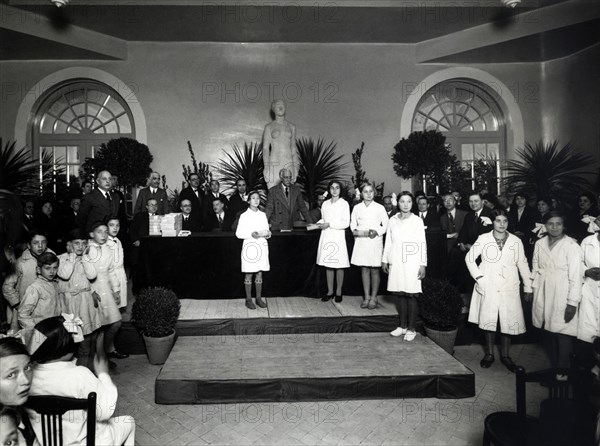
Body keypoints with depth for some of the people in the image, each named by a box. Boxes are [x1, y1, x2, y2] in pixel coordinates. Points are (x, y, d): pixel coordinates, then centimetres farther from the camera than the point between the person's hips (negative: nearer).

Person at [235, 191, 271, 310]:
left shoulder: (263, 215, 11)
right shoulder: (244, 216, -2)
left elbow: (267, 229, 16)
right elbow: (238, 233, -5)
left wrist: (267, 234, -6)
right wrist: (251, 234, -20)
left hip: (261, 246, 4)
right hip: (249, 246, -4)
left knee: (259, 273, 8)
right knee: (248, 274, 2)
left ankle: (259, 298, 17)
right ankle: (248, 299, 11)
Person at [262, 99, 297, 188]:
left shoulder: (292, 127, 13)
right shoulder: (269, 127, 5)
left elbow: (293, 148, 16)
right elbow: (265, 148, 2)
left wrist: (296, 167, 11)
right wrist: (266, 166, -9)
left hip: (289, 164, 2)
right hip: (274, 164, -2)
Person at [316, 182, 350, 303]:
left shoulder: (344, 204, -2)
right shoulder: (325, 204, 12)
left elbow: (346, 223, -8)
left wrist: (329, 224, -13)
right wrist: (319, 224, -1)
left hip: (337, 237, -4)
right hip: (326, 237, 4)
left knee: (339, 265, 0)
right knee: (328, 265, 7)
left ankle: (338, 292, 12)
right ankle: (330, 291, 16)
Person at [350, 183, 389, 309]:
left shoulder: (379, 208, 1)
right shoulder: (357, 208, 7)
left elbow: (386, 224, 2)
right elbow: (353, 223, 10)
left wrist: (376, 232, -13)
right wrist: (355, 231, -11)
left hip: (375, 241, -2)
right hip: (361, 242, 2)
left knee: (374, 270, 1)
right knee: (364, 269, 6)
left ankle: (373, 297, 10)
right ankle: (366, 297, 14)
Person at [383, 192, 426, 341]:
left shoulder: (417, 221, 1)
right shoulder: (392, 220, 9)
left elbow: (422, 244, -1)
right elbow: (388, 242, 12)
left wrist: (423, 264, -6)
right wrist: (384, 260, 9)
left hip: (412, 262, -3)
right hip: (396, 262, 3)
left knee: (411, 295, -2)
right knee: (400, 294, 6)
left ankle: (411, 329, 7)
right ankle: (402, 326, 16)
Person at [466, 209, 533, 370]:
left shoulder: (516, 241, 1)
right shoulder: (483, 239, -2)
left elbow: (523, 264, 6)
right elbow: (469, 258, 2)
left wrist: (528, 287, 7)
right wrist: (478, 277, -5)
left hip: (509, 288, 1)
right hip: (488, 287, -1)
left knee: (509, 321, 4)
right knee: (488, 320, 5)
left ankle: (505, 355, 20)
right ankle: (489, 354, 20)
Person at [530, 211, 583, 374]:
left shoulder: (571, 246, -11)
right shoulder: (540, 243, 4)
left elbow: (576, 276, -11)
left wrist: (572, 303, -12)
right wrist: (534, 289, 6)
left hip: (562, 296, -4)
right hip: (543, 295, 4)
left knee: (562, 334, 0)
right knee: (552, 331, 10)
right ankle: (554, 365, 23)